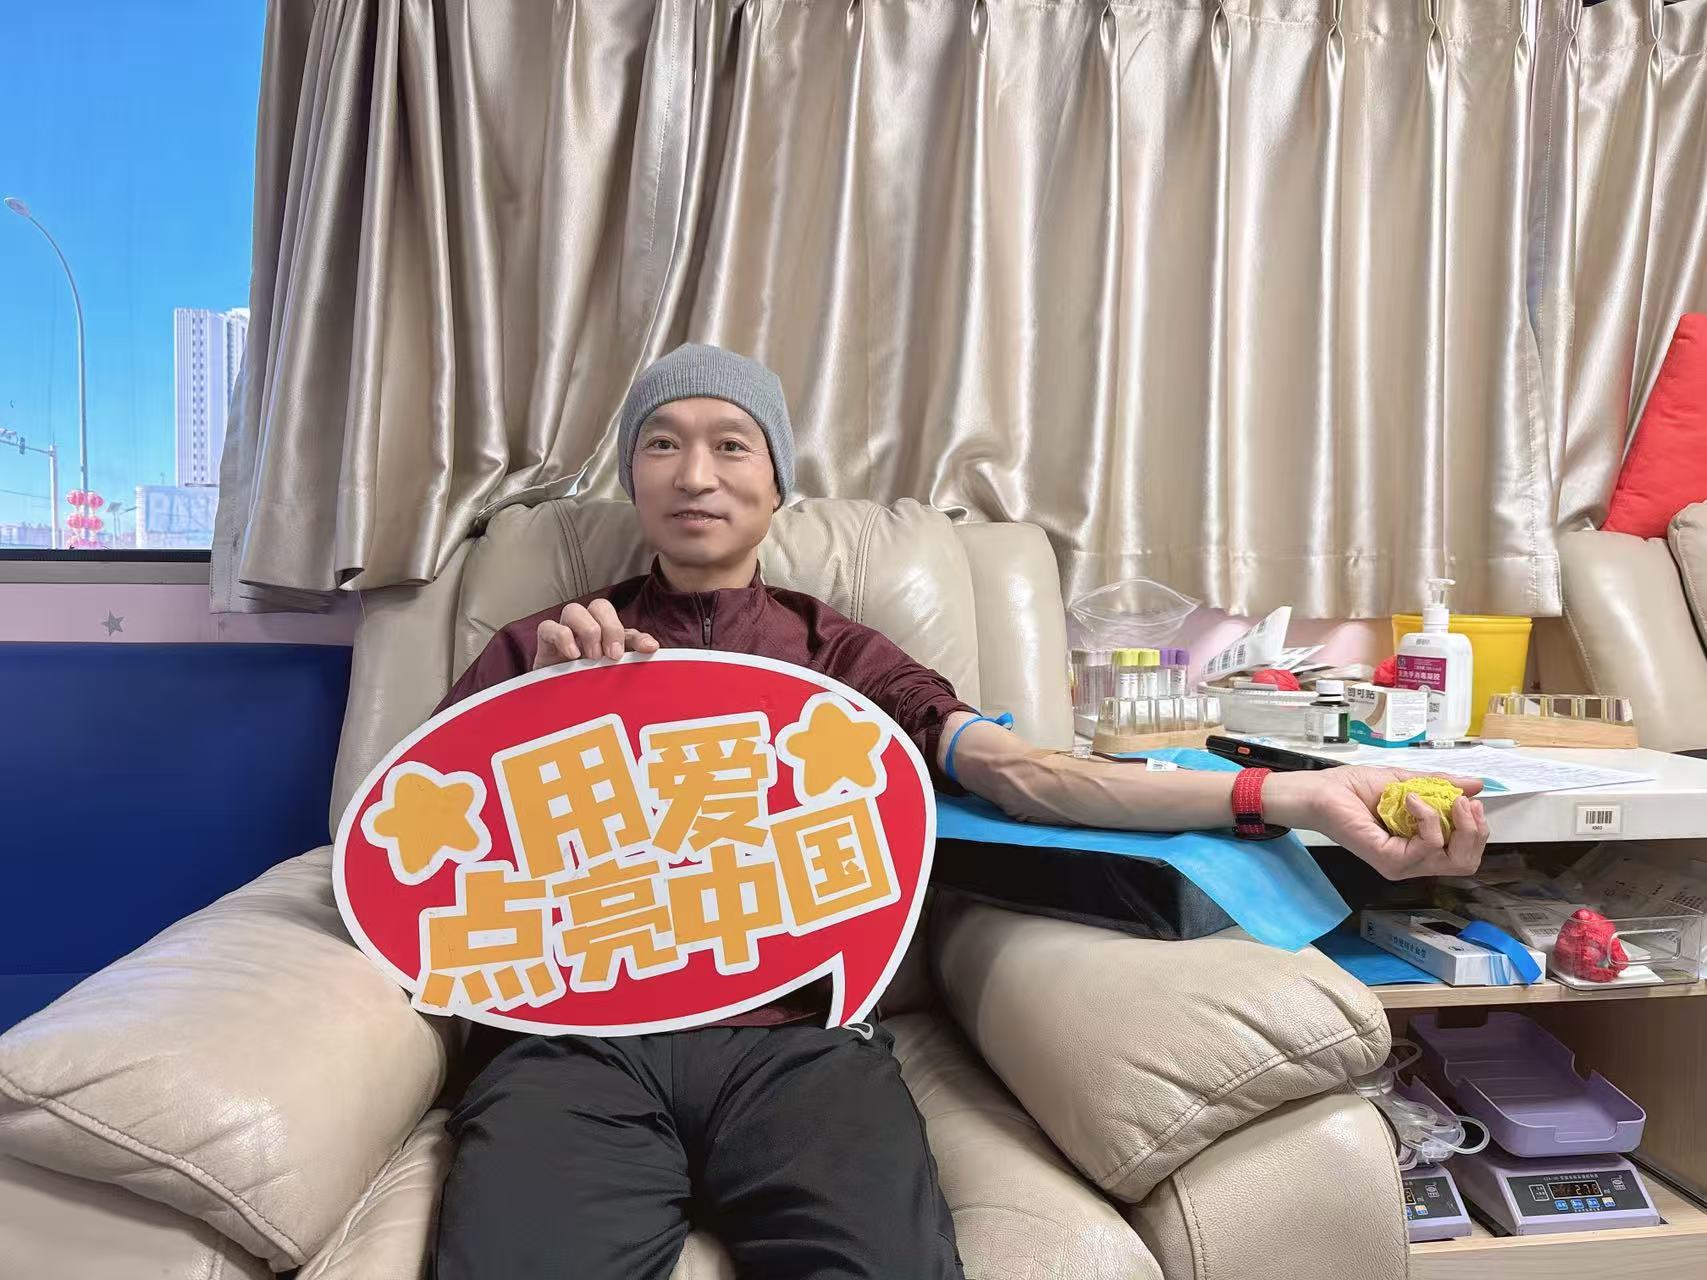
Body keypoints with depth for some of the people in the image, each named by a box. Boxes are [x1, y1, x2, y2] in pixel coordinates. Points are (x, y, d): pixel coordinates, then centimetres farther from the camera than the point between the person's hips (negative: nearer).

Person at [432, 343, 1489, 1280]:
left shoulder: (836, 653, 18)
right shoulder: (545, 644, 19)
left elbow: (1024, 773, 3)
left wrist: (1289, 794, -10)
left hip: (794, 1035, 1)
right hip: (581, 1033, 0)